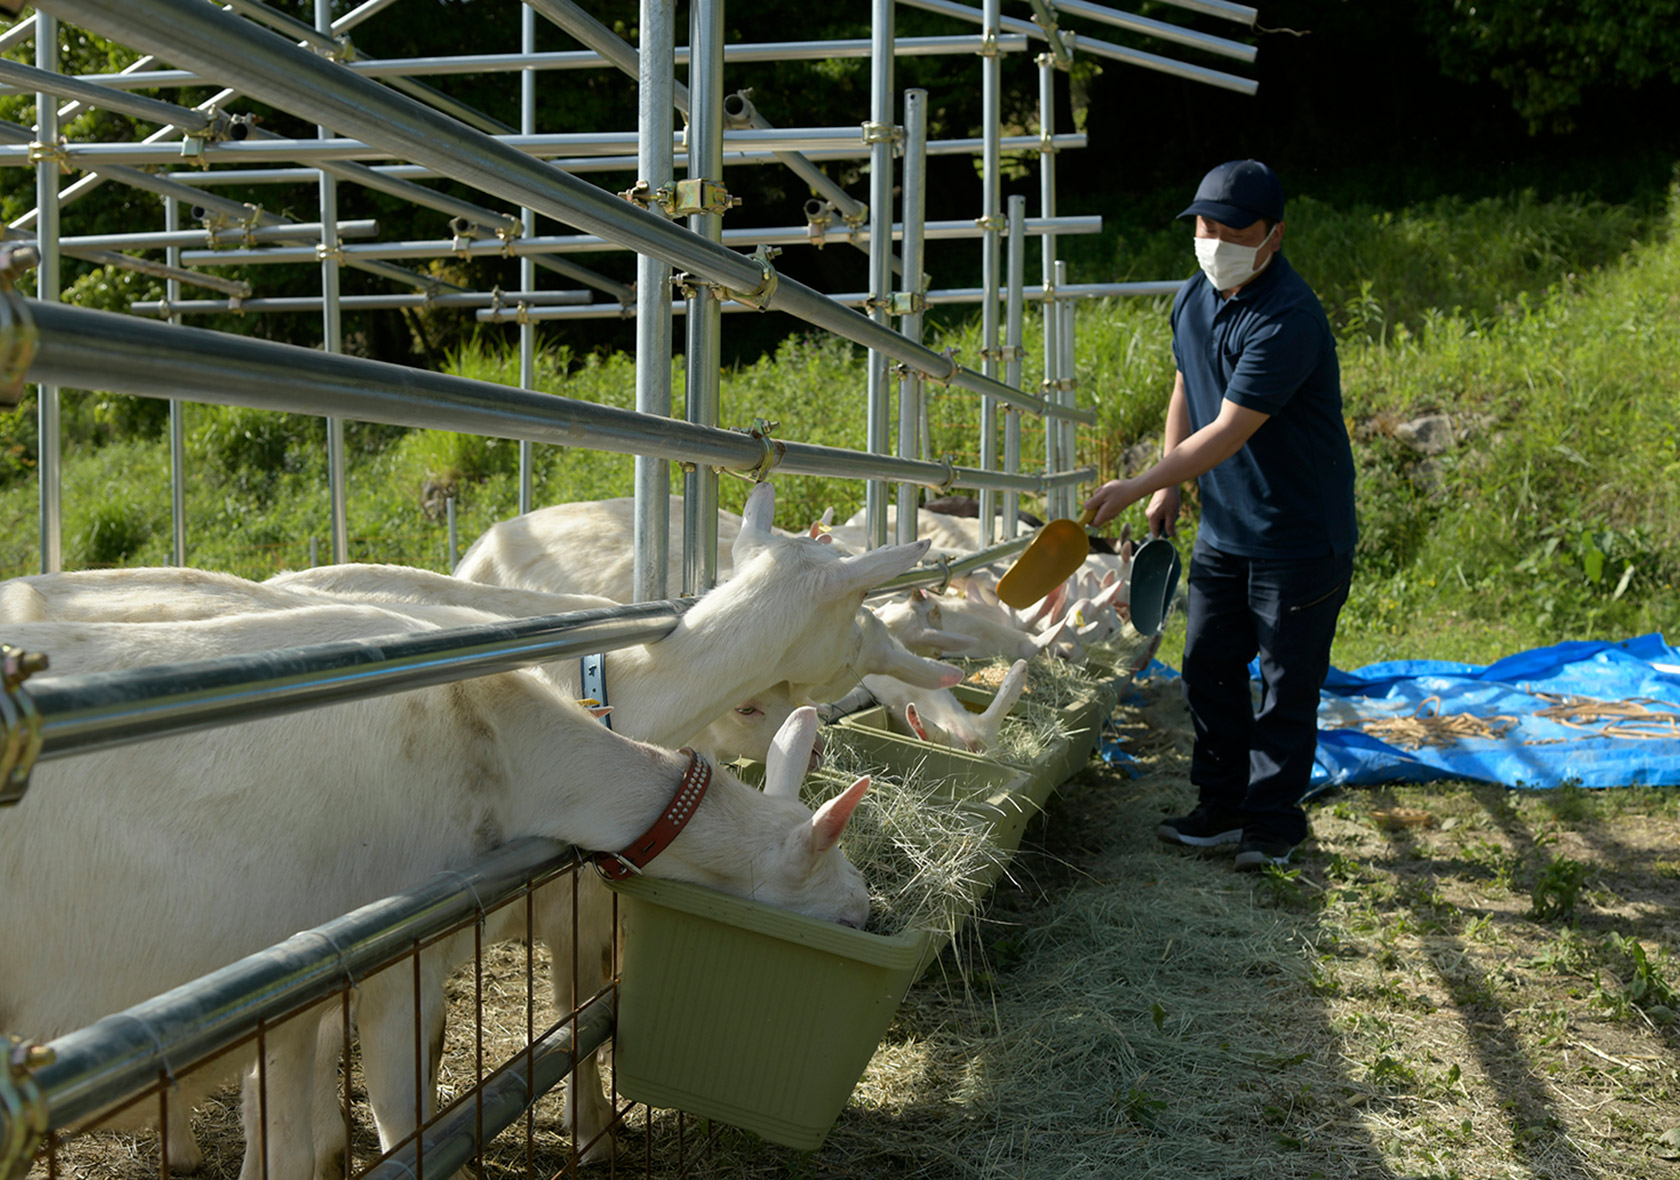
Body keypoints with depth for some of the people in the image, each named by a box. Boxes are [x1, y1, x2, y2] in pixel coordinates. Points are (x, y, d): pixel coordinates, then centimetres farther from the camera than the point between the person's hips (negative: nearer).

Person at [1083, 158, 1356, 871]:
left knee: (1286, 683, 3)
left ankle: (1273, 821, 17)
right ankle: (1222, 806, 26)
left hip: (1300, 537, -8)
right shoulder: (1193, 299, 4)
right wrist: (1168, 486, 10)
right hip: (1222, 528, 8)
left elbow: (1229, 432, -27)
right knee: (1208, 665, 12)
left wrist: (1136, 487, -27)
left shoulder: (1287, 319, -24)